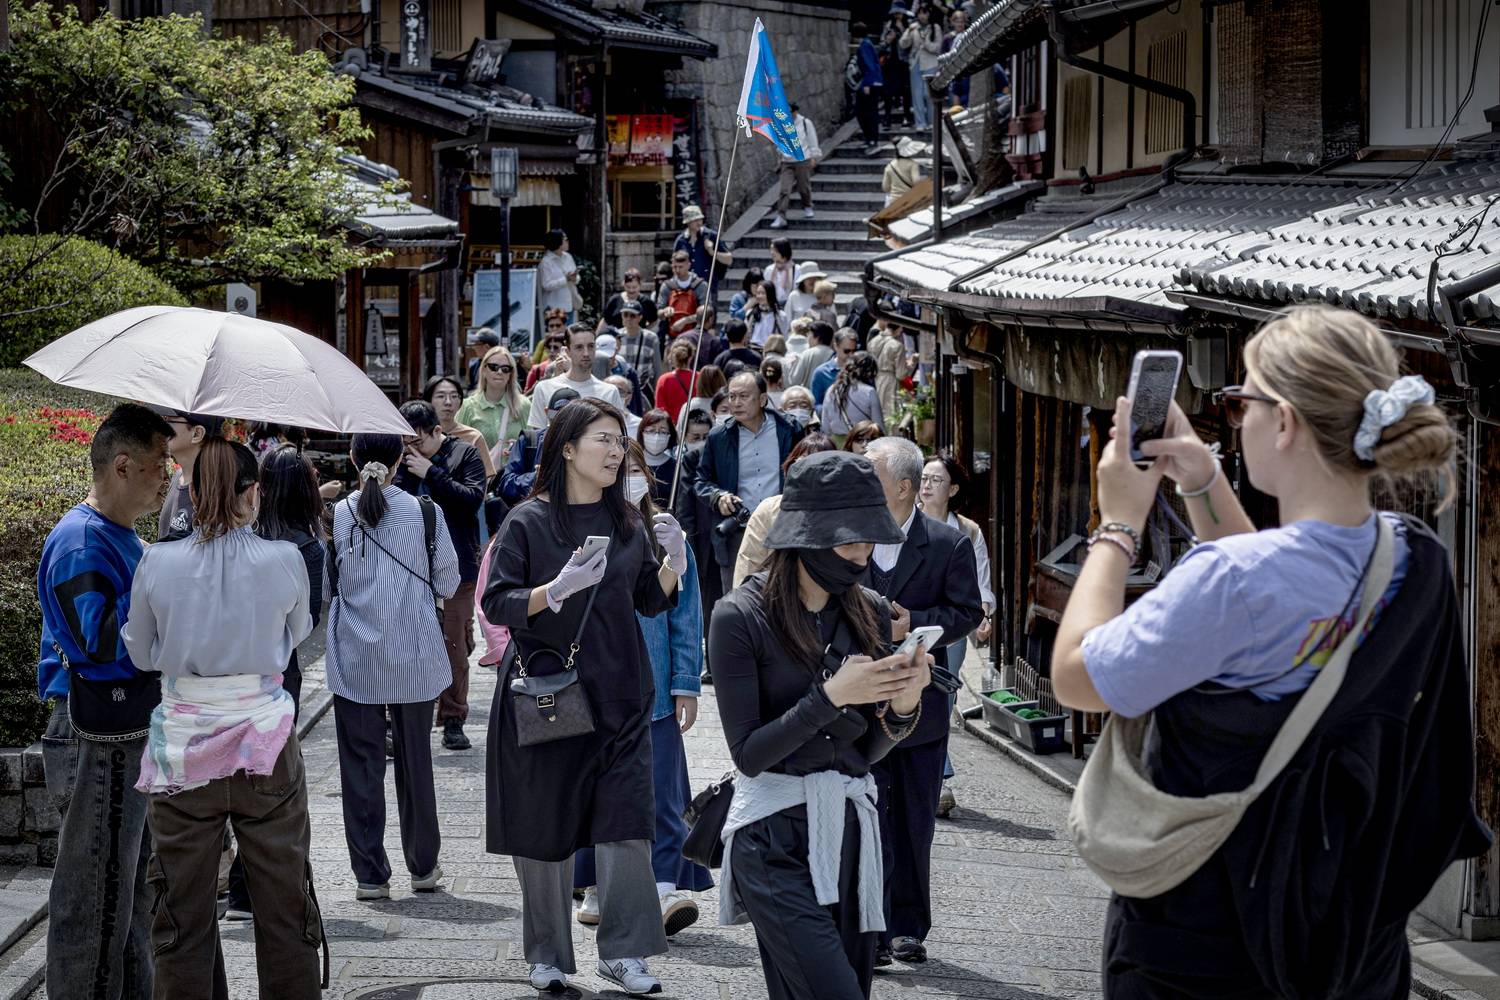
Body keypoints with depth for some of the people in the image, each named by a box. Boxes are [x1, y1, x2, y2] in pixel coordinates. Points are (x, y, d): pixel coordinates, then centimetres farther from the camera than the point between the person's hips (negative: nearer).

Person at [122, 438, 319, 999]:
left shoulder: (158, 564, -8)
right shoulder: (284, 561, -9)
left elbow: (140, 653, 6)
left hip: (182, 752, 0)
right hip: (265, 746, 0)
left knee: (182, 910, 9)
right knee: (283, 902, 12)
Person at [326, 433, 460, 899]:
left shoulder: (336, 516, -8)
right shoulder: (425, 513, -7)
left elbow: (324, 588, 0)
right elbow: (448, 583, 1)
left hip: (355, 662, -1)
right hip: (415, 660, 1)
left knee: (361, 765, 6)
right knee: (415, 760, 14)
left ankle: (370, 874, 7)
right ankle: (423, 866, 22)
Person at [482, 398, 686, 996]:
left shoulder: (627, 522, 9)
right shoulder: (529, 521, -4)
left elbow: (650, 601, 13)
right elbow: (497, 604, -8)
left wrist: (673, 562, -7)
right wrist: (558, 589, -23)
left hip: (619, 694, 3)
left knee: (625, 822, -4)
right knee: (546, 824, 3)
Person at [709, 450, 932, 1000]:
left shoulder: (869, 612, 7)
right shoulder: (741, 616, -9)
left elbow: (869, 751, 11)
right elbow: (748, 753, -11)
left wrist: (902, 706, -10)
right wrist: (830, 696, -19)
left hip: (852, 829, 6)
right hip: (776, 836, -5)